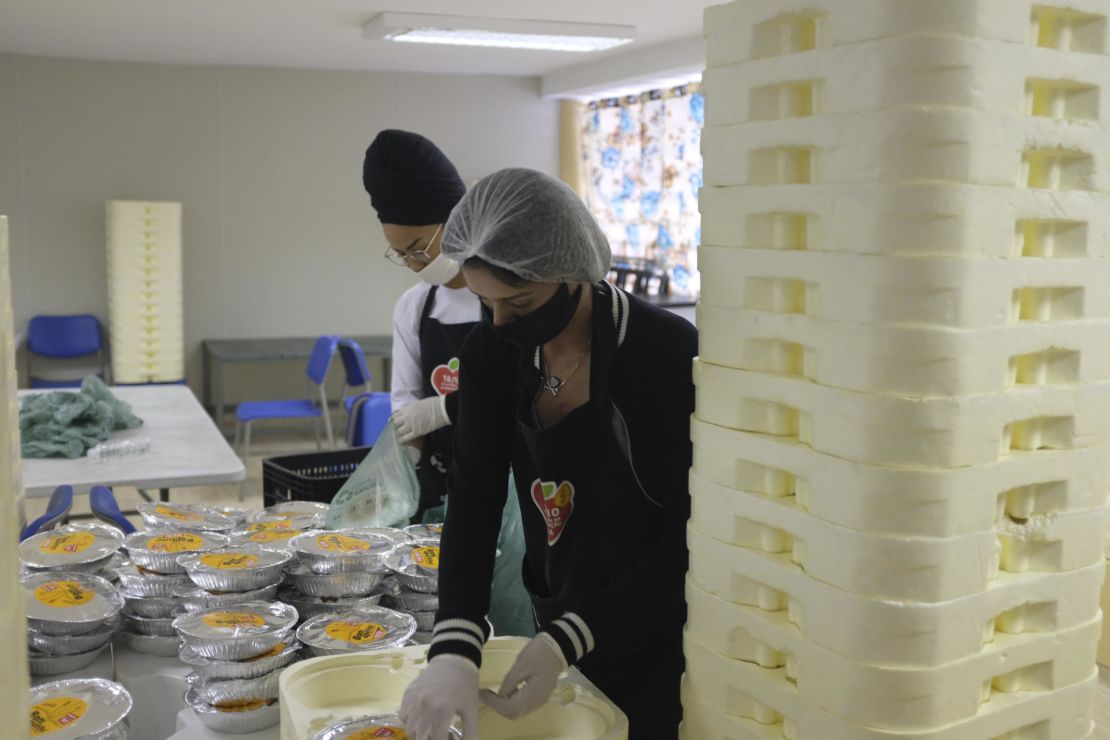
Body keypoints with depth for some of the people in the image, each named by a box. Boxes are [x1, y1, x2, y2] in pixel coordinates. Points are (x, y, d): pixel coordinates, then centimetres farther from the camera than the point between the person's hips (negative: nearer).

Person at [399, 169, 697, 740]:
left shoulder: (670, 355, -23)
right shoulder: (491, 355, -9)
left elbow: (688, 537, -20)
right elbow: (474, 504, -13)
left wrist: (569, 641, -25)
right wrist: (454, 649, -26)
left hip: (663, 645, -4)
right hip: (558, 629, 5)